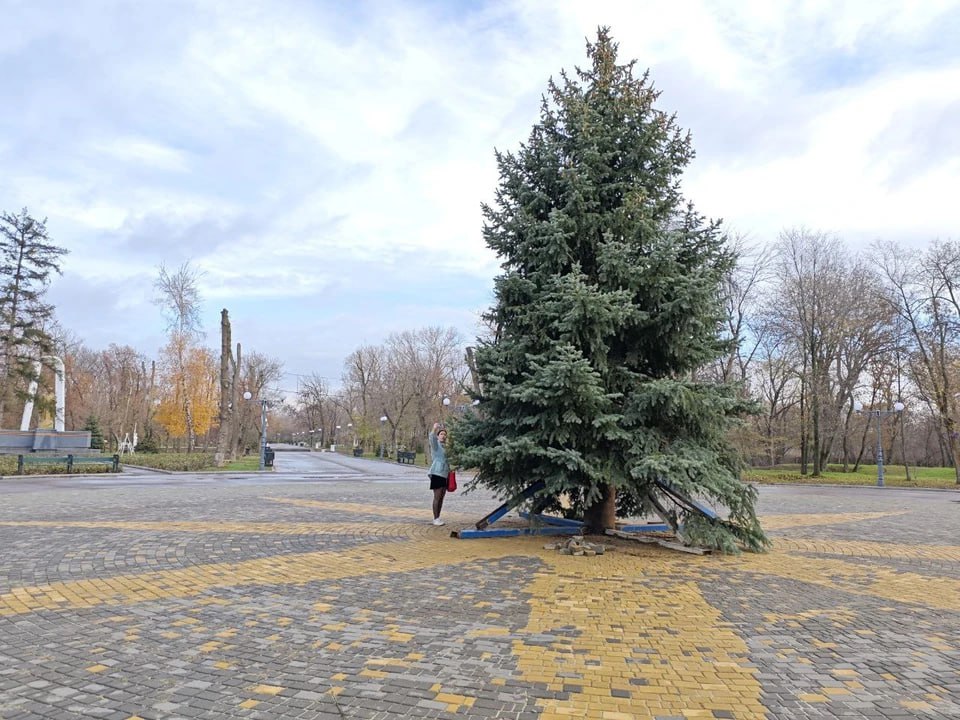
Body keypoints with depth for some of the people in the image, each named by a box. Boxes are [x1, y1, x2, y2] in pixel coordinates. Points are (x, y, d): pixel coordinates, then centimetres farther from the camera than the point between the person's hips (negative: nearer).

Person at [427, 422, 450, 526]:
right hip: (437, 473, -7)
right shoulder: (436, 444, -3)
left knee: (441, 497, 8)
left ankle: (438, 518, 15)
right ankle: (435, 519, -1)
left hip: (444, 474, 7)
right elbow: (432, 436, -24)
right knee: (437, 497, -6)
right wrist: (435, 428, -36)